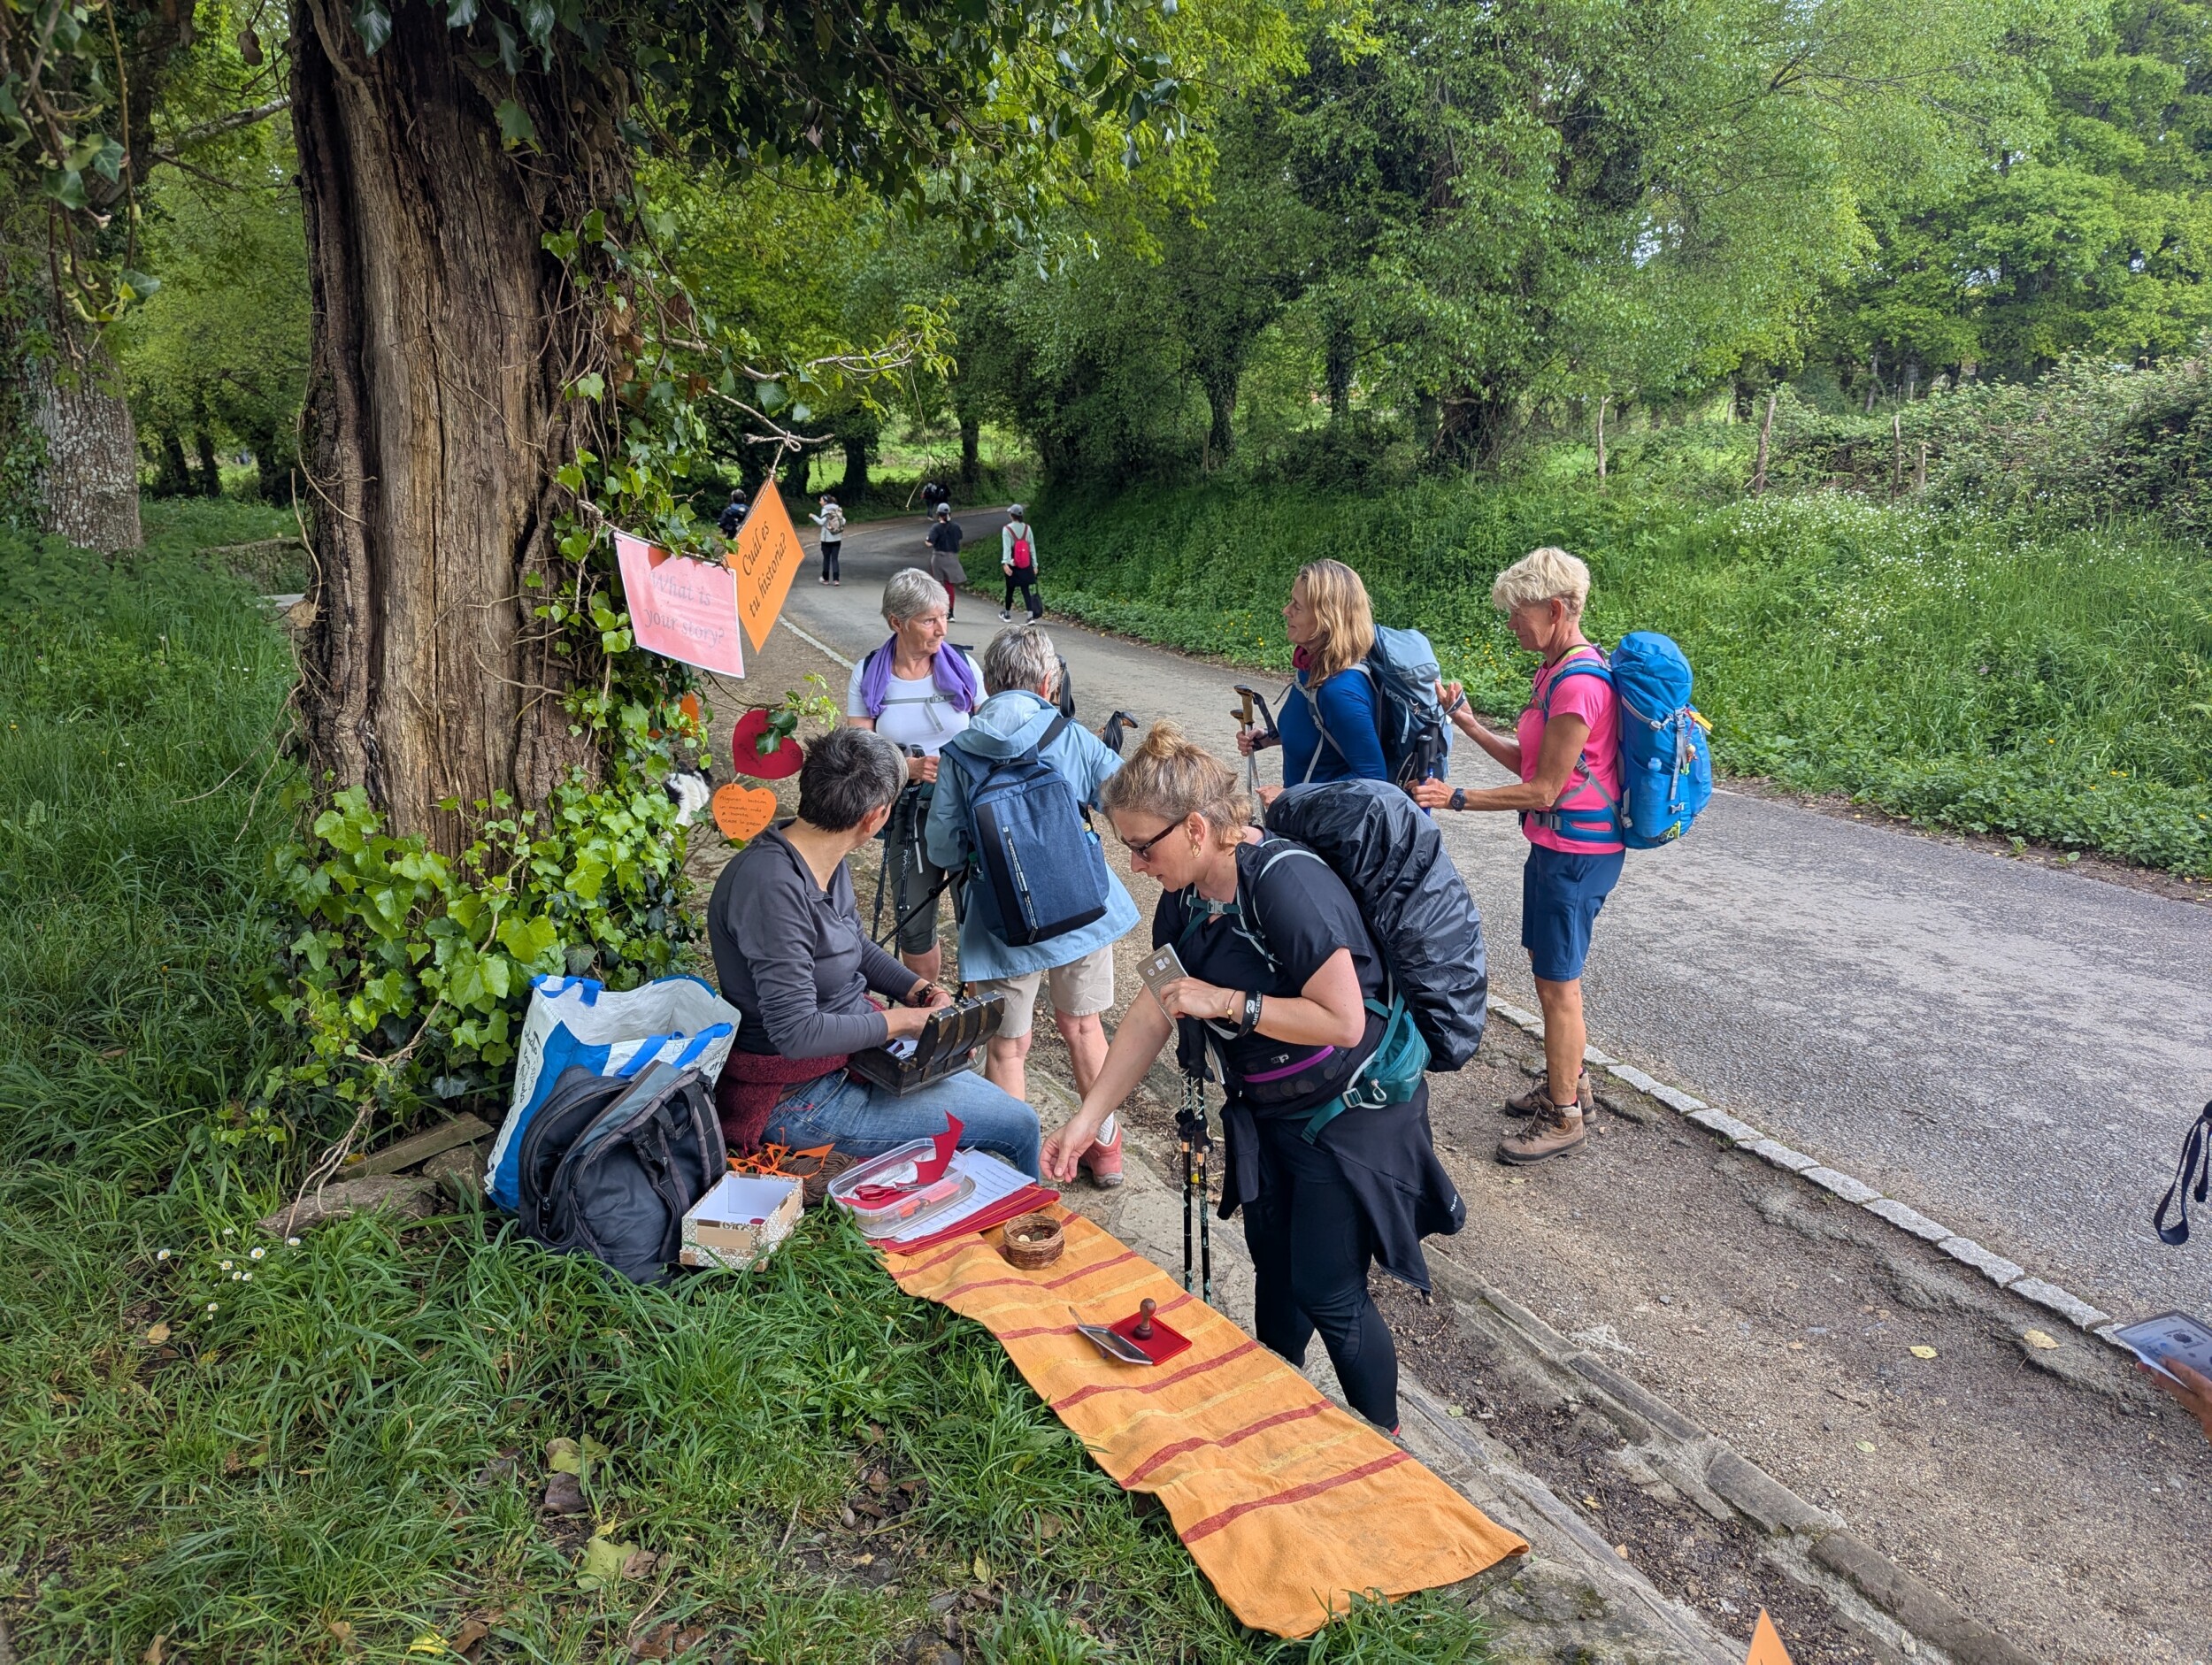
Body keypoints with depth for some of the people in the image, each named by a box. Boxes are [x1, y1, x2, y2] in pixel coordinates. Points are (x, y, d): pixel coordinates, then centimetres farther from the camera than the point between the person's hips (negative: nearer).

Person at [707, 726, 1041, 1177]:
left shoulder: (825, 861, -1)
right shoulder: (773, 886, -30)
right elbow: (796, 1033, -29)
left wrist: (920, 989, 2)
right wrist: (901, 1021, -18)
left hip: (856, 1050, 9)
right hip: (799, 1100, -9)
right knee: (1017, 1125, -7)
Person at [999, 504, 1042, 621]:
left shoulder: (1007, 529, -7)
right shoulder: (1028, 528, 2)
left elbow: (1006, 547, -18)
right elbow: (1032, 547, 3)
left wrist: (1005, 563, -25)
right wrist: (1034, 564, 7)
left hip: (1013, 564, -2)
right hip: (1026, 565, 2)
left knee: (1010, 589, 14)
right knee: (1026, 590, 1)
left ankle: (1007, 613, 31)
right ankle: (1031, 616, -12)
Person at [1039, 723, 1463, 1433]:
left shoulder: (1287, 884, -31)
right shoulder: (1187, 894, -4)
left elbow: (1342, 1021, -31)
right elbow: (1152, 1011, 1)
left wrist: (1227, 1002, -29)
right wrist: (1087, 1119, -2)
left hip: (1348, 1113, -8)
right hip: (1269, 1109, 8)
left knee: (1328, 1294, 1)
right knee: (1275, 1269, 21)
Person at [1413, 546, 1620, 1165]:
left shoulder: (1578, 682, -23)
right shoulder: (1556, 669, 8)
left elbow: (1543, 790, -20)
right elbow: (1526, 763, 11)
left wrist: (1454, 798, -18)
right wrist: (1465, 720, 6)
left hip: (1577, 851, -10)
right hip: (1553, 843, 10)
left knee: (1558, 983, 2)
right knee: (1547, 967, 21)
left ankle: (1564, 1115, 17)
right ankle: (1567, 1082, 38)